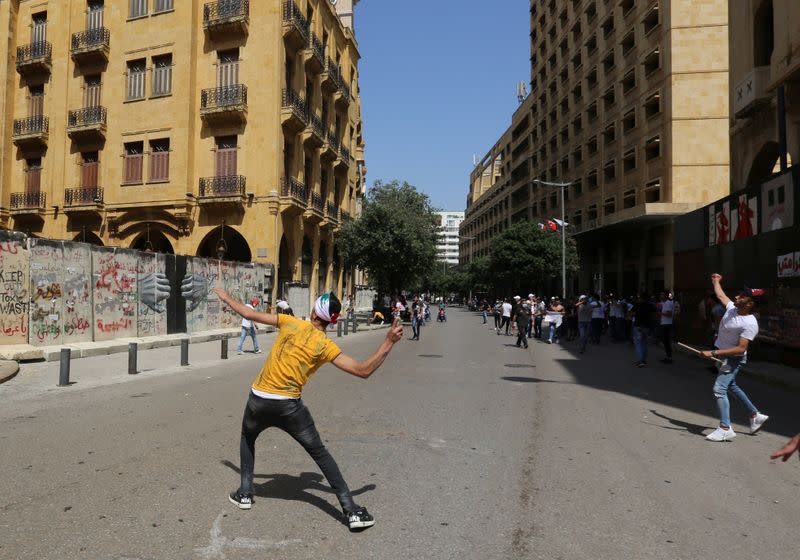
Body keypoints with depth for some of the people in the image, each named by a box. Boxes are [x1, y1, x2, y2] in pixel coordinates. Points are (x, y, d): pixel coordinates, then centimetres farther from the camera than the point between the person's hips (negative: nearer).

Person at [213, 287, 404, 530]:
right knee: (320, 453, 10)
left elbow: (249, 314, 7)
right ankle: (351, 511, 7)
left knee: (247, 438, 32)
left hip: (258, 400, 2)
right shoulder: (326, 346, -6)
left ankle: (244, 493, 34)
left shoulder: (290, 322, -2)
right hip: (289, 406, -1)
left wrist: (226, 298, 24)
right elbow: (363, 370, -11)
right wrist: (389, 342, -6)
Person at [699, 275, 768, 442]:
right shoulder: (731, 307, -5)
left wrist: (714, 353, -33)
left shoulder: (750, 324, -28)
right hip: (723, 356, 9)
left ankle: (725, 429, -19)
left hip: (734, 359, -9)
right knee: (731, 386, 24)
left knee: (719, 389, -19)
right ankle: (755, 415, 40)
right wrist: (716, 282, 32)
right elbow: (720, 295, 18)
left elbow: (741, 349, -30)